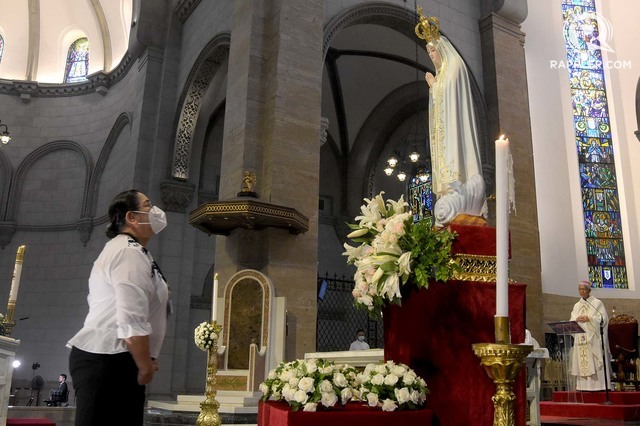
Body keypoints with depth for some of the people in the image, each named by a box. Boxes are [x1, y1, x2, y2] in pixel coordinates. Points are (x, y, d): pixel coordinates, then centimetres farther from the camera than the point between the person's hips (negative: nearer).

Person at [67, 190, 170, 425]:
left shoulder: (121, 248, 20)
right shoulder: (130, 253, -14)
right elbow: (132, 321, -23)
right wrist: (145, 367, -12)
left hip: (105, 357, 11)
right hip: (108, 361, -11)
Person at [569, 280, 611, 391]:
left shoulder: (597, 303, 5)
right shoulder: (577, 306, 18)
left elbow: (603, 318, -4)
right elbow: (571, 321, 12)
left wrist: (589, 318, -16)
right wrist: (576, 319, -9)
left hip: (593, 338, -4)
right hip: (580, 338, 4)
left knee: (594, 362, -9)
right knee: (582, 363, -1)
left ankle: (598, 385, -7)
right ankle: (583, 385, -1)